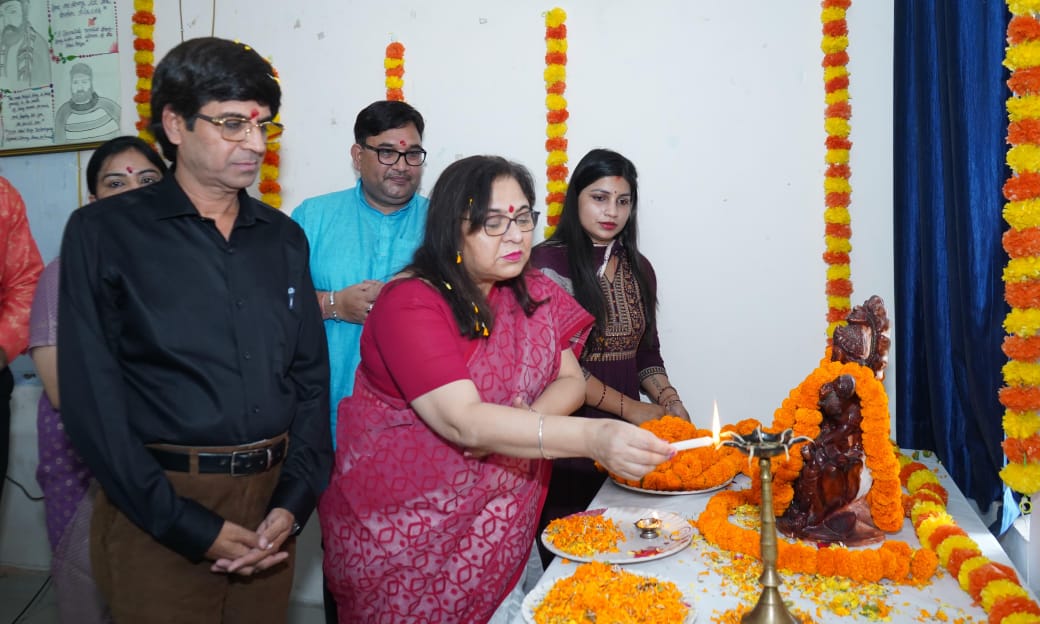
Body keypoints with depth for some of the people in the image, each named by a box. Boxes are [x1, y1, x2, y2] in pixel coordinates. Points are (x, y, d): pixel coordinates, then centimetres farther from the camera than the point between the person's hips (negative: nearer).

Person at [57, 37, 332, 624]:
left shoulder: (284, 237, 7)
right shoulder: (104, 233, -5)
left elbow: (311, 376, 6)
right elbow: (92, 398, -10)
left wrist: (294, 502, -5)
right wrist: (189, 526, -13)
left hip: (270, 500, 4)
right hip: (158, 514, -4)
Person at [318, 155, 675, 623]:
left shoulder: (533, 295, 1)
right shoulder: (409, 304, -21)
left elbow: (571, 381, -3)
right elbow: (463, 422, -31)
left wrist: (521, 426, -25)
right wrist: (593, 438, -42)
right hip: (403, 530, -5)